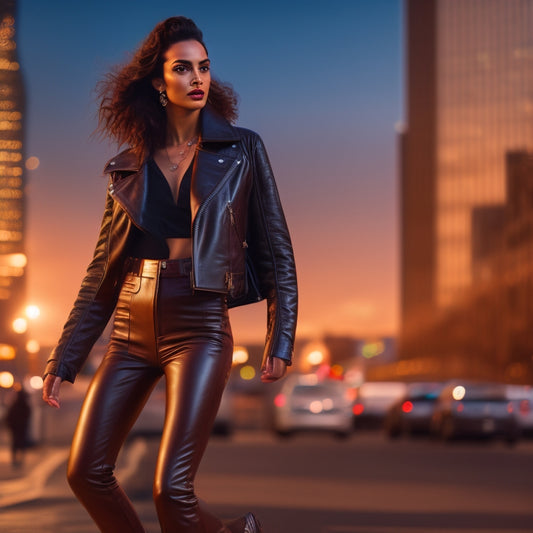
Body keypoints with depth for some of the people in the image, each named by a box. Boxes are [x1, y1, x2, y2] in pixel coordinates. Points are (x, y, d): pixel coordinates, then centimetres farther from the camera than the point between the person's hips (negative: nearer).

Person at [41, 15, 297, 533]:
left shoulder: (242, 150, 4)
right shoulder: (127, 167, 11)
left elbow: (277, 251, 5)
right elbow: (101, 273, 14)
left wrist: (280, 340, -5)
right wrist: (63, 360, 10)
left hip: (200, 326, -4)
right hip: (132, 330, 4)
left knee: (171, 489, -15)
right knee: (87, 473, -2)